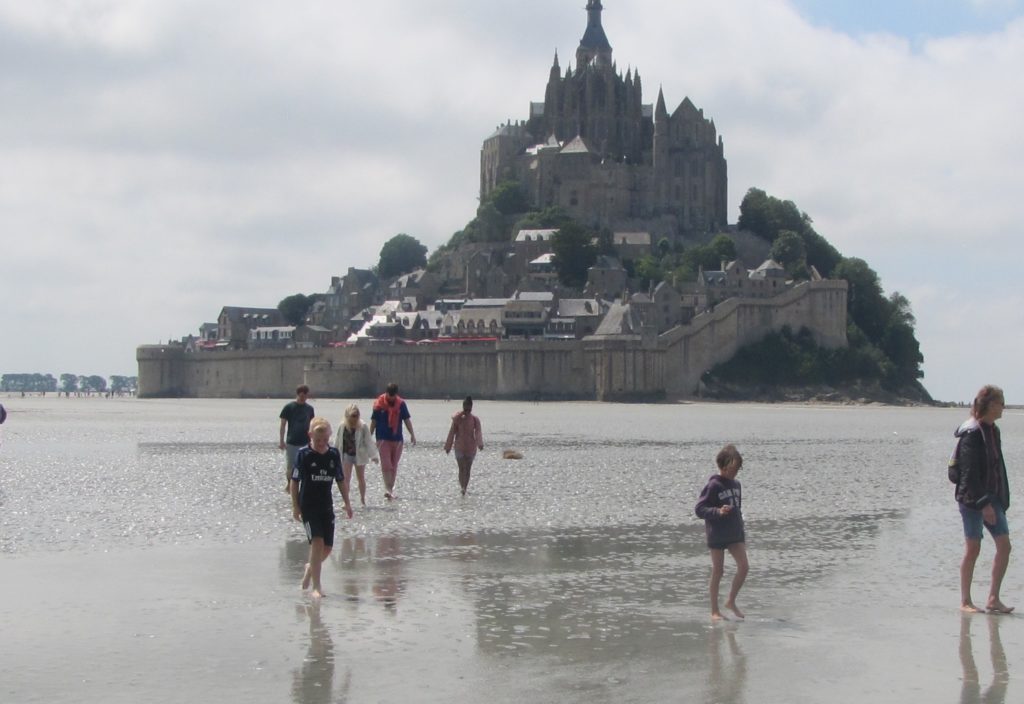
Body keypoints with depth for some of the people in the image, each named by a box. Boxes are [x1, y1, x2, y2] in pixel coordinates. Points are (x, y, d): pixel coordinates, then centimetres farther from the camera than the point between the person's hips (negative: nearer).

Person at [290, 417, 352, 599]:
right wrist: (295, 506, -4)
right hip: (308, 506, -4)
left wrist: (347, 503, 13)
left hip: (327, 506, 4)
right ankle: (316, 587, -12)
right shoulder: (304, 454, -8)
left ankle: (310, 568, 35)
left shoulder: (334, 454, 2)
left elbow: (341, 480, 12)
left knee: (327, 547, 4)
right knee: (317, 542, -16)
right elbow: (295, 481, -2)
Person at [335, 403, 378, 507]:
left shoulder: (363, 426, -12)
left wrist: (374, 455, -17)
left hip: (359, 455, -1)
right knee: (346, 479, -3)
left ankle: (363, 499, 26)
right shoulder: (342, 426, -7)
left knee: (361, 478, 10)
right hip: (346, 455, 1)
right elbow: (338, 442, 5)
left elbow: (369, 442, -10)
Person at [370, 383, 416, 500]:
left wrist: (412, 434, 0)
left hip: (397, 439, 3)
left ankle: (391, 490, 18)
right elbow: (373, 422, 2)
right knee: (386, 465, -13)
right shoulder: (379, 404, -5)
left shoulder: (401, 404, 0)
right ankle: (388, 489, -16)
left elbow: (407, 420, 6)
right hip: (383, 439, -3)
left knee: (394, 466, 9)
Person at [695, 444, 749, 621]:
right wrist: (718, 512, -30)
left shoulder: (736, 485, 10)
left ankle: (731, 601, 11)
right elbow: (699, 508, -14)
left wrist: (742, 533, 21)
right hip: (717, 535, -6)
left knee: (744, 567, -6)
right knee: (718, 572, 0)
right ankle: (714, 611, 10)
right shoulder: (713, 486, -11)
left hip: (735, 534, 6)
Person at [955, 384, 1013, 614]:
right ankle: (965, 601, 8)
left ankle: (993, 599, 6)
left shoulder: (993, 431, 13)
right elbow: (970, 472, -19)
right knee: (973, 549, -2)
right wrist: (983, 503, -21)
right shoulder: (972, 434, -15)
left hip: (991, 497, 8)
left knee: (1004, 545, 0)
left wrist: (1000, 499, 15)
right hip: (973, 498, -8)